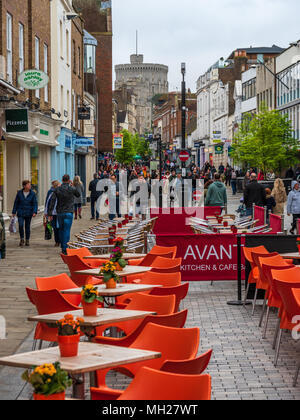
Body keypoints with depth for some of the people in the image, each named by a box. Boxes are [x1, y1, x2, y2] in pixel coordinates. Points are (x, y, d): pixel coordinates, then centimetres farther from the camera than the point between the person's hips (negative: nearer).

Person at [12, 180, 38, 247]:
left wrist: (35, 212, -15)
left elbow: (35, 203, -3)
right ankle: (22, 239, 3)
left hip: (28, 213, 0)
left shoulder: (32, 193, -3)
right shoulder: (19, 193, -2)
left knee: (27, 227, 5)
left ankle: (27, 241, 17)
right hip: (20, 213, 0)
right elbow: (16, 203, 5)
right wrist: (14, 212, 5)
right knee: (20, 225, -15)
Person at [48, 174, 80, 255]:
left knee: (61, 230, 16)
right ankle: (65, 249, -9)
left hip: (59, 213, 3)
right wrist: (71, 185, 20)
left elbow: (52, 202, -4)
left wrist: (50, 214, -1)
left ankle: (63, 247, 21)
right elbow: (78, 195, 16)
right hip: (69, 212, -3)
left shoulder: (57, 190, 0)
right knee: (67, 230, -3)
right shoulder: (72, 189, -6)